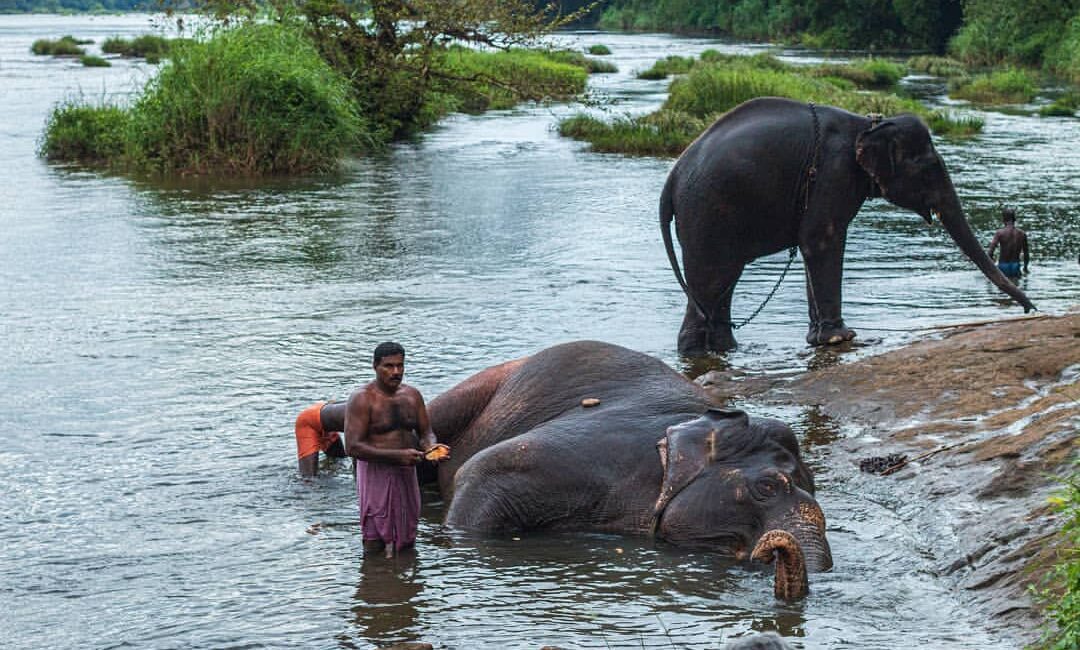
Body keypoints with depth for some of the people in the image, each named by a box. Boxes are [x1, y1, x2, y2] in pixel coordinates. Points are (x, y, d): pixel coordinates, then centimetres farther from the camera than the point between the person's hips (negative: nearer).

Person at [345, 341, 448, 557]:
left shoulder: (412, 395, 9)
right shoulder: (362, 399, -10)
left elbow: (425, 432, 16)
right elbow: (352, 447, -17)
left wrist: (431, 446, -11)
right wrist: (397, 455, -25)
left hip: (407, 474, 6)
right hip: (376, 475, -6)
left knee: (407, 542, 10)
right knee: (375, 544, -6)